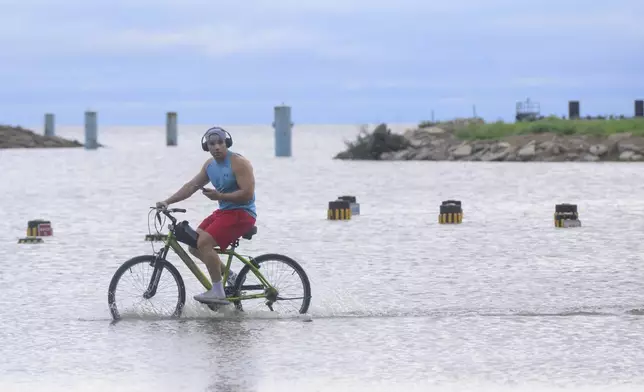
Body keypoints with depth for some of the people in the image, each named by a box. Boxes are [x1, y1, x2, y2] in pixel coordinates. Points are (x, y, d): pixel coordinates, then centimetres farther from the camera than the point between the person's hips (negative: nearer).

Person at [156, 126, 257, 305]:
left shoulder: (239, 163, -14)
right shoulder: (210, 164, 11)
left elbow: (247, 193, -21)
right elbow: (191, 185, 12)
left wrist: (219, 196, -27)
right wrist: (167, 201, 2)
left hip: (241, 213, -9)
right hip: (223, 212, 9)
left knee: (204, 242, -23)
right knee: (194, 245, 4)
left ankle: (218, 293, -19)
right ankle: (229, 275, 15)